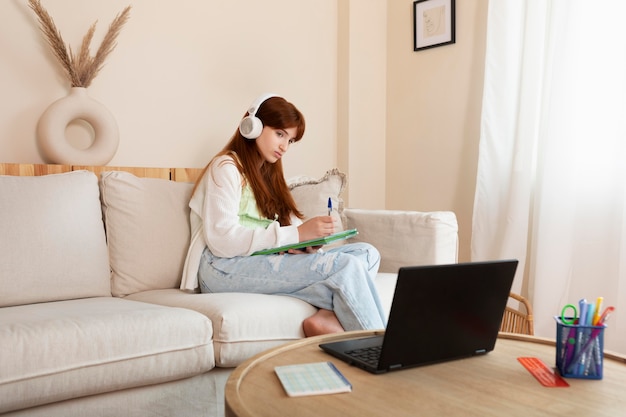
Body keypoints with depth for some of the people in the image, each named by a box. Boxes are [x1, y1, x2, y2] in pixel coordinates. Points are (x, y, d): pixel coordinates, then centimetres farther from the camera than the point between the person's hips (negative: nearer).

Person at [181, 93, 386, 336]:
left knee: (366, 254, -10)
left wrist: (310, 239, -12)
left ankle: (330, 317, -32)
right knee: (345, 266, -25)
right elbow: (222, 239, -16)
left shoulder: (268, 175, 26)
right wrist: (296, 234, -21)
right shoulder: (226, 167, -1)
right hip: (224, 268, -8)